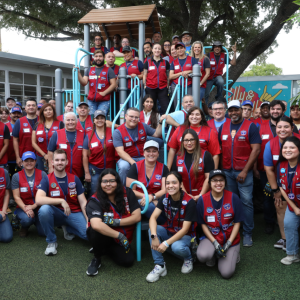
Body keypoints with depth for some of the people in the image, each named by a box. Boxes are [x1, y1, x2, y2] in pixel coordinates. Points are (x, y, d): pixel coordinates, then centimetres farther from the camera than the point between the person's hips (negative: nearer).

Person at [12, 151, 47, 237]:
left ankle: (34, 220, 18)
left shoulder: (42, 174, -2)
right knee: (27, 219, -35)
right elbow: (16, 197, -4)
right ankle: (24, 227, 5)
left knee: (44, 232, -18)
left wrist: (33, 206, -17)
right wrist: (26, 209, -19)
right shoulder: (16, 176, -1)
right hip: (23, 207, 0)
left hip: (39, 207, 1)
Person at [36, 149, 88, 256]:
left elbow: (83, 202, 0)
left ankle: (68, 229, 13)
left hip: (74, 214, 2)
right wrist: (61, 201, -31)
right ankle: (51, 242, -10)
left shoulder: (75, 179, 2)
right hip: (56, 214, -1)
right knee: (44, 209, -35)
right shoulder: (46, 180, -5)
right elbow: (38, 200, -24)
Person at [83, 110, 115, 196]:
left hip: (110, 169, 0)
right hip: (95, 170, 0)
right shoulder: (89, 136, 0)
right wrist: (86, 173, -3)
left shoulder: (112, 132, -1)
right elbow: (85, 155, 0)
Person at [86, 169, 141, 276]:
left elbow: (137, 217, -12)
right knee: (96, 231, -36)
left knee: (128, 261, -20)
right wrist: (119, 235, -32)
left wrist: (115, 222, -23)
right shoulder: (95, 201, -19)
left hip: (124, 239, 3)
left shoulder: (127, 193, -8)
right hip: (104, 236, -3)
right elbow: (96, 225, -36)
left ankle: (107, 249, 13)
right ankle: (97, 258, -5)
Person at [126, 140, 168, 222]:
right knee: (150, 206, -36)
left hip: (157, 200, 2)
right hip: (138, 200, -1)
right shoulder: (135, 167, 2)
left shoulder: (163, 168, 7)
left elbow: (165, 190, -1)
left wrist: (152, 197, -19)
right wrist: (144, 196, -17)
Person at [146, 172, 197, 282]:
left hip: (185, 235, -4)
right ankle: (160, 265, -15)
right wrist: (154, 236, -35)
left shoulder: (189, 202, -22)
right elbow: (153, 218, -17)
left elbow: (185, 229, -23)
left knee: (177, 247, -36)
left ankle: (188, 259, 2)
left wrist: (166, 243, -30)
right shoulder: (164, 198, -8)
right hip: (169, 231, 5)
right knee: (152, 229, -24)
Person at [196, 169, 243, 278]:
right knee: (202, 255, -31)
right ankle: (212, 255, 7)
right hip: (211, 237, 0)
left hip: (230, 238, 0)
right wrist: (215, 243, -13)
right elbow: (203, 224, -4)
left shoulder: (233, 198, -9)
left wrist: (228, 243, -12)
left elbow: (237, 223, -4)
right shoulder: (202, 200, -8)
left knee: (227, 273, -12)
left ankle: (233, 254, 21)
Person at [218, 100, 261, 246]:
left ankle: (247, 233, 12)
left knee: (246, 202, -1)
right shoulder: (223, 127, 10)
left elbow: (256, 149, -7)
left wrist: (245, 171, -13)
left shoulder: (250, 126, -2)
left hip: (243, 171, -3)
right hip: (226, 171, 4)